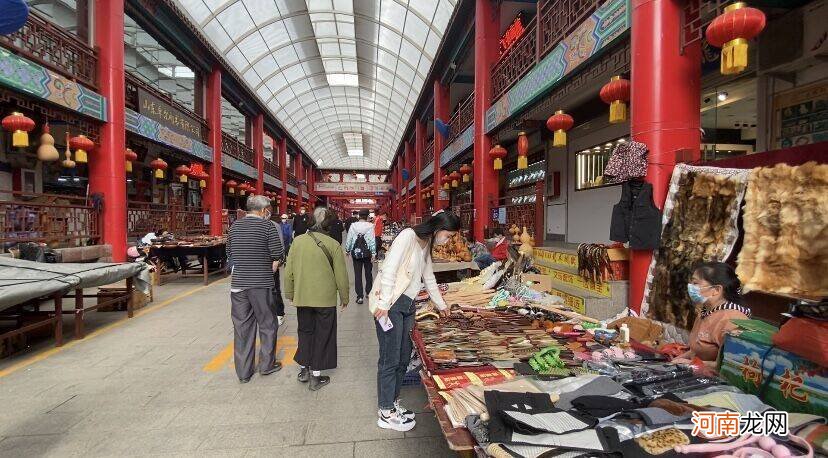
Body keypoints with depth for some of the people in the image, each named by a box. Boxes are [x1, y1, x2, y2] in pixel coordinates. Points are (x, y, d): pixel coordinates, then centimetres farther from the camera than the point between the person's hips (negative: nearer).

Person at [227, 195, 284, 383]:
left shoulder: (234, 226, 7)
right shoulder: (267, 226, -9)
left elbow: (229, 252, 16)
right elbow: (278, 254, -13)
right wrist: (270, 260, 7)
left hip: (238, 283, 5)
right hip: (261, 283, -4)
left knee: (242, 326, 10)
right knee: (267, 324, 12)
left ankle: (243, 372, 18)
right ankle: (267, 364, 21)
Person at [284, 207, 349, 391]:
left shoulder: (297, 241, -5)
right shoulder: (333, 245, -13)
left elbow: (289, 271, 2)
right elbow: (341, 274, -8)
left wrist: (290, 293, 16)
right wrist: (344, 296, 7)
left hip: (302, 298, 3)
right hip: (326, 299, -3)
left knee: (305, 331, 21)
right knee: (322, 335, 11)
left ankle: (303, 369, 31)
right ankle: (316, 376, 17)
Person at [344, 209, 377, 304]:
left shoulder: (353, 226, -4)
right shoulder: (370, 226, -9)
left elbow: (349, 239, 0)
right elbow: (372, 240, -10)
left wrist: (347, 250, 12)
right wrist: (373, 252, -5)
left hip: (355, 252, 0)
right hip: (367, 253, 0)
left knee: (357, 274, 4)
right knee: (368, 273, 17)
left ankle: (359, 296, 1)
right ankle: (369, 292, 28)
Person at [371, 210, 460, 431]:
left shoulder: (426, 245, 16)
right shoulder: (408, 236, -13)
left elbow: (429, 278, 27)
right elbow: (389, 269, -19)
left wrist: (441, 305, 36)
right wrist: (384, 303, -21)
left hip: (407, 305, 9)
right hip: (390, 303, -9)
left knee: (403, 358, 12)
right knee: (390, 359, -2)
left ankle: (392, 403, 27)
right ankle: (386, 413, 11)